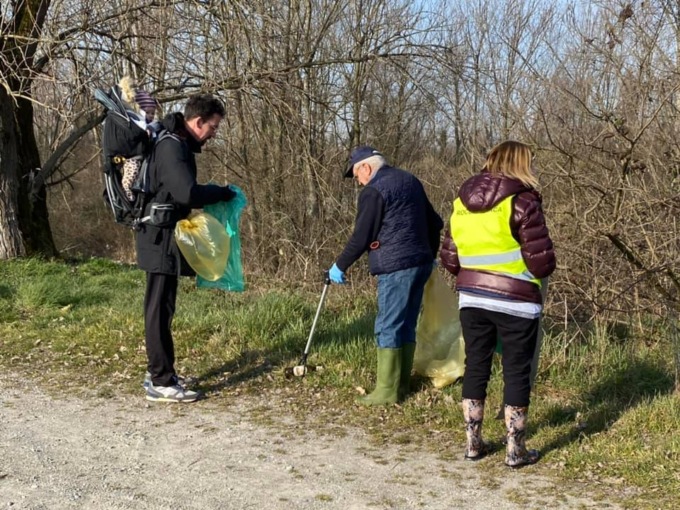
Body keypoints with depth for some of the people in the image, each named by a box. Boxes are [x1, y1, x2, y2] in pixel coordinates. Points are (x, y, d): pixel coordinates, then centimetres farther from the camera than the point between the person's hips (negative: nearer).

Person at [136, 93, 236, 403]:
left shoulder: (179, 145, 15)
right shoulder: (171, 148, -18)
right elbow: (187, 193, -29)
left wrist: (215, 195, 5)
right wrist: (223, 193, -15)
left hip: (165, 240, 10)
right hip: (161, 241, -10)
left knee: (161, 309, 15)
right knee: (160, 310, -6)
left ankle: (158, 372, 23)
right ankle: (161, 383, -2)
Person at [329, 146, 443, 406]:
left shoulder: (373, 191, -11)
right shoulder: (410, 180, 15)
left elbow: (361, 237, -11)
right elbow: (434, 223, 22)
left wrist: (340, 266, 1)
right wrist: (431, 254, 33)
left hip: (396, 267, -9)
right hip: (421, 263, 9)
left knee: (388, 327, -3)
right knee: (407, 325, 13)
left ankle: (387, 390, -1)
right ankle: (402, 382, 19)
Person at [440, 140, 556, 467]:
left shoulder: (461, 202, 6)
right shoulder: (521, 202, -12)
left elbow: (449, 259, 8)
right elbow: (542, 261, -14)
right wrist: (539, 273, 8)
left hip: (471, 299, 5)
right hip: (515, 302, -5)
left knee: (475, 368, 14)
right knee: (516, 372, 6)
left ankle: (473, 443, 20)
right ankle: (515, 450, 12)